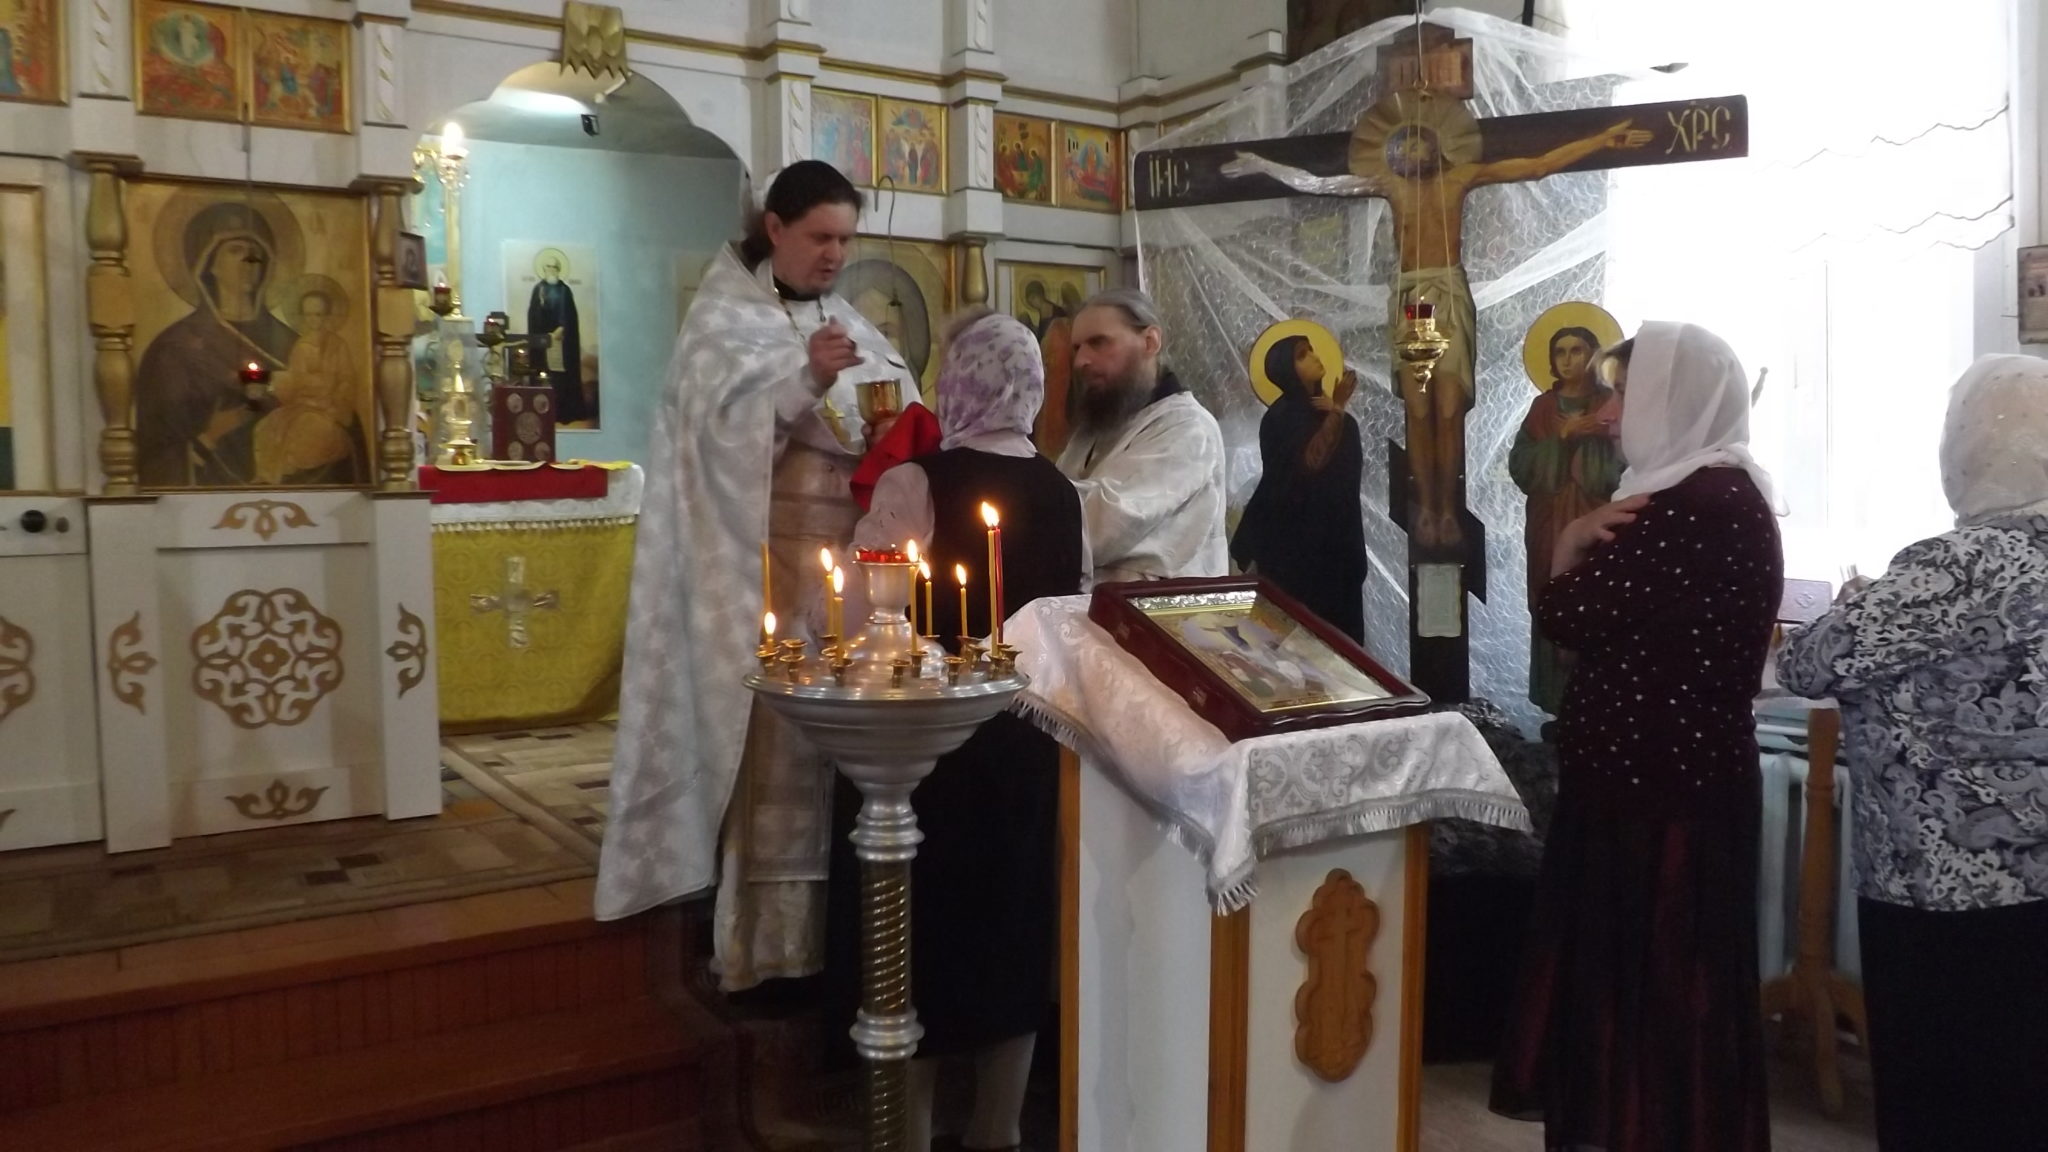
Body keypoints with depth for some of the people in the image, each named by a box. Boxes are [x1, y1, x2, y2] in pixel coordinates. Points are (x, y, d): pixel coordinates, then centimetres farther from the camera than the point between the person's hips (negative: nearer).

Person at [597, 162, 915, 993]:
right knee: (772, 741, -6)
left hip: (847, 564, 6)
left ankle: (831, 924, 15)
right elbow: (724, 421, -16)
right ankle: (764, 943, 2)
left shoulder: (851, 325, 18)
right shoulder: (722, 318, 0)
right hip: (766, 566, -6)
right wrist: (807, 377, -31)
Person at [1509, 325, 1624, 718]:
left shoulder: (1612, 405, 2)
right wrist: (1560, 437, -11)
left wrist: (1608, 433, -23)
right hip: (1549, 528, 3)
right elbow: (1519, 464, 1)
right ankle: (1560, 707, 9)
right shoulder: (1542, 407, 11)